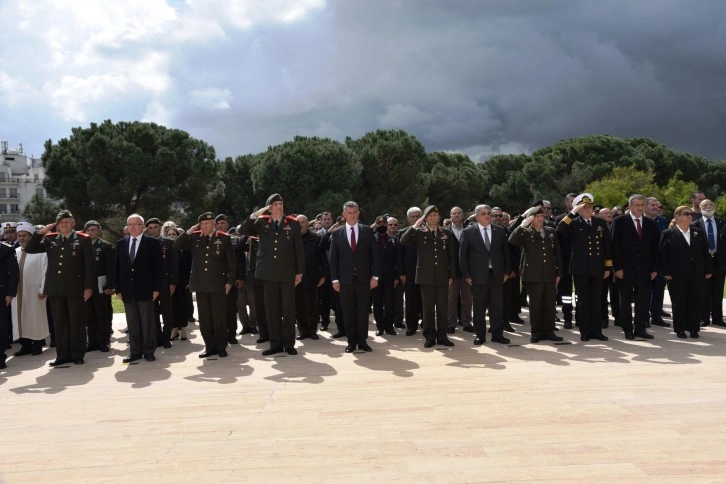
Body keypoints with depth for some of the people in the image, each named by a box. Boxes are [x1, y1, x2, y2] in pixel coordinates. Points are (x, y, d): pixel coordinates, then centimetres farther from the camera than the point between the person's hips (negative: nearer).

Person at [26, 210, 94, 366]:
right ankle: (62, 355, 17)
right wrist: (40, 232, -1)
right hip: (55, 288, 4)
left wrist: (88, 287, -10)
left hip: (75, 288, -4)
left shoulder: (83, 239, -1)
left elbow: (89, 265, -4)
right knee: (59, 323, 9)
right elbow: (29, 249, 9)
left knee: (77, 322, 4)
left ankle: (77, 355, 13)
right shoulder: (50, 239, 12)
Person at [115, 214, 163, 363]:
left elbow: (158, 267, -4)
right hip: (127, 290, 4)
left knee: (148, 322, 3)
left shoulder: (152, 242, -1)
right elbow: (118, 268, 11)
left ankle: (148, 351, 11)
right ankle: (135, 352, 15)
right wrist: (118, 289, 5)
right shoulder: (121, 244, 11)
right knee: (132, 323, 8)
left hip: (145, 289, -4)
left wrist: (157, 288, -9)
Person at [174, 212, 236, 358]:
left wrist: (230, 281, -4)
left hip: (218, 284, -3)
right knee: (204, 318, 8)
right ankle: (210, 347, 18)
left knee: (219, 317, 3)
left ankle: (221, 347, 15)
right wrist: (188, 232, -8)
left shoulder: (224, 238, -1)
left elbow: (232, 262, 0)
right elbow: (176, 246, 1)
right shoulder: (194, 238, 7)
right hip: (200, 284, 3)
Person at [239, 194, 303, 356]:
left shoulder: (293, 223, 1)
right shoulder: (261, 222, 4)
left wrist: (299, 272, -2)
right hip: (268, 273, 2)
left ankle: (289, 343, 14)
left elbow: (299, 249, 1)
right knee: (271, 310, 7)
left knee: (288, 309, 4)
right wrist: (255, 215, -13)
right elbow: (242, 231, -4)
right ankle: (275, 344, 16)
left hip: (287, 273, -1)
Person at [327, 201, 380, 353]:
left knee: (363, 311, 4)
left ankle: (362, 341, 13)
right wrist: (335, 279, -2)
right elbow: (333, 258, 3)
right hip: (345, 279, 0)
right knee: (348, 312, 5)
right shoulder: (336, 233, 4)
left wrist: (375, 276, -3)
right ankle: (351, 341, 14)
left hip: (363, 278, 0)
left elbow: (374, 254, 3)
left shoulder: (367, 231, 4)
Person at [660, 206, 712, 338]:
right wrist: (666, 272, -10)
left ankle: (693, 328, 14)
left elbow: (705, 252, 11)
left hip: (697, 274, 4)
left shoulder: (699, 232, 11)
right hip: (677, 275, -3)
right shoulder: (668, 233, -1)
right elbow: (663, 254, -4)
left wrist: (708, 270, 6)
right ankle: (680, 329, 12)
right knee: (679, 302, 3)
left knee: (695, 302, 5)